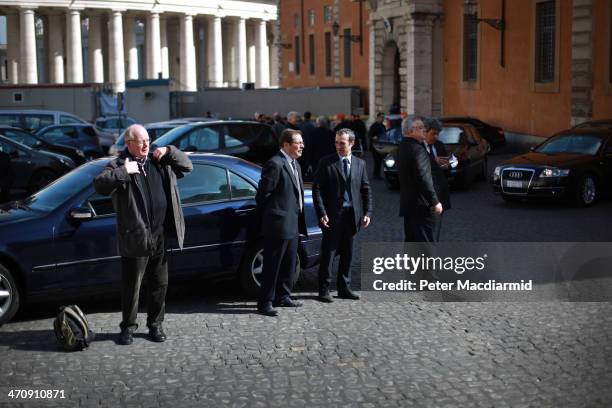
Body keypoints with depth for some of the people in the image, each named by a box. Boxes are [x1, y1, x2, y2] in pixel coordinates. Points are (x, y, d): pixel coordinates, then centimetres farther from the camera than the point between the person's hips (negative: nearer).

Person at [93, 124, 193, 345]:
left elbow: (187, 167, 20)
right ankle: (128, 327, 20)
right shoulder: (119, 165, -4)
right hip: (135, 238, -5)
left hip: (160, 237, 5)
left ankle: (155, 324, 27)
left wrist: (169, 152, 5)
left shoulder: (160, 162, 12)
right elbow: (99, 184, -18)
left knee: (159, 284, 13)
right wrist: (124, 172, -23)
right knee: (131, 287, 5)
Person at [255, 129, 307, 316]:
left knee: (289, 264, 17)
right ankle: (265, 302, 7)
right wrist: (266, 218, -6)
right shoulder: (275, 164, -17)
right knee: (272, 266, -1)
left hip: (293, 224, 9)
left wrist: (299, 219, 17)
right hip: (278, 224, -9)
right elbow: (263, 194, -15)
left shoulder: (294, 164, 14)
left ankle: (282, 297, 30)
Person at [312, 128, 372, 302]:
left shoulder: (360, 164, 10)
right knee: (328, 253, 0)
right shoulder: (326, 162, -2)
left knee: (347, 254, 11)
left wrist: (367, 212, 1)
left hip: (351, 215, 4)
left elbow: (366, 190, 11)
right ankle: (324, 289, 8)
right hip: (332, 215, -4)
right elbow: (317, 189, -6)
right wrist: (322, 213, -14)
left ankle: (344, 288, 22)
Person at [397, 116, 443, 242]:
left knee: (411, 240, 15)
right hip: (422, 206, -9)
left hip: (407, 204, 10)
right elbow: (423, 178, -23)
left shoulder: (403, 147, 13)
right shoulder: (417, 149, -18)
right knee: (426, 241, -5)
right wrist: (435, 202, -17)